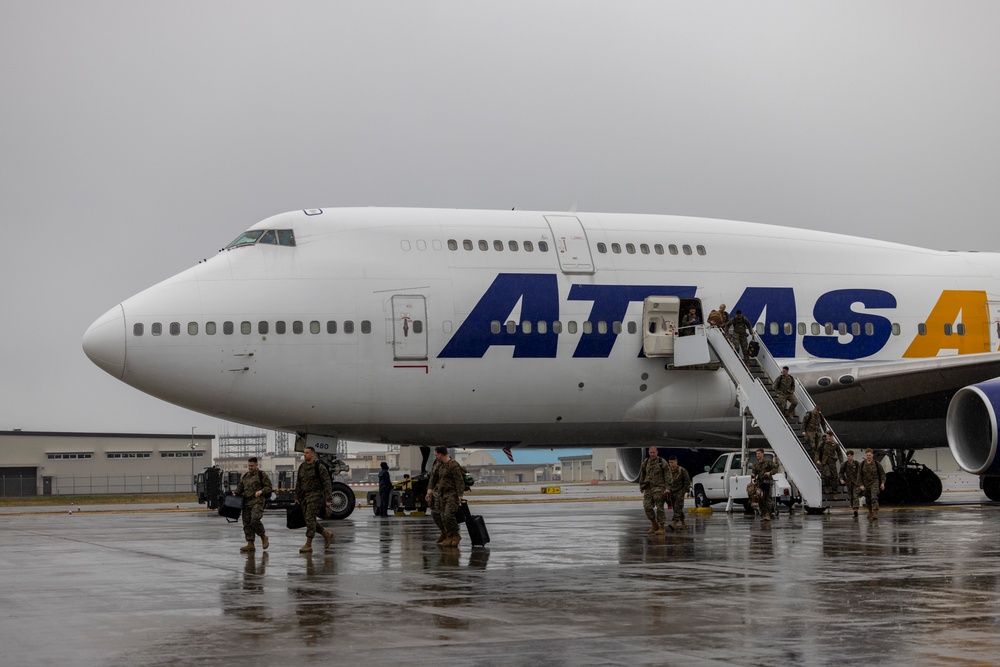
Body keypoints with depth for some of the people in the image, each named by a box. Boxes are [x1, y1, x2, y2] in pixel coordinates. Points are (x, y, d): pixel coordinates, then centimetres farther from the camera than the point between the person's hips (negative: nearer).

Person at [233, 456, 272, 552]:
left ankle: (263, 537, 2)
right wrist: (235, 492, 3)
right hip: (246, 502, 6)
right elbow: (240, 487, 23)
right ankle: (250, 544, 6)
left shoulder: (262, 475, 2)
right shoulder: (244, 477, 20)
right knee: (247, 523, 3)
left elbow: (268, 487, -1)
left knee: (255, 520, -21)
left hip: (257, 501, -6)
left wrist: (261, 491, -18)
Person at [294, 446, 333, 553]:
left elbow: (327, 483, -10)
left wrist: (328, 499, -14)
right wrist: (297, 497, 16)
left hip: (316, 495, -7)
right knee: (308, 520, 7)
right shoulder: (302, 467, 10)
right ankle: (326, 534, 27)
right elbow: (298, 483, 18)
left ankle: (308, 545, -13)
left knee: (310, 519, -14)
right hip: (305, 496, 7)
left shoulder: (319, 467, -9)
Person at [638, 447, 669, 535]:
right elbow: (642, 476, 19)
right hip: (648, 488, 5)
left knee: (659, 507, -6)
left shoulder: (662, 462, -3)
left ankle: (661, 528, -2)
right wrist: (641, 487, 18)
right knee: (647, 506, -3)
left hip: (659, 488, -5)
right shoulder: (645, 463, 11)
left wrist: (667, 488, -11)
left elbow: (667, 475, -5)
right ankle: (654, 525, 12)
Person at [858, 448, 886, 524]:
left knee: (874, 498, -21)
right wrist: (861, 485, -5)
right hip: (866, 484, 3)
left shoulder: (877, 464, -4)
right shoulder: (862, 464, 0)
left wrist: (882, 483, -5)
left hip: (875, 482, -3)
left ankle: (875, 516, -25)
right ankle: (870, 513, 35)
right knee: (868, 500, 12)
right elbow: (859, 475, 3)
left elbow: (882, 473, 4)